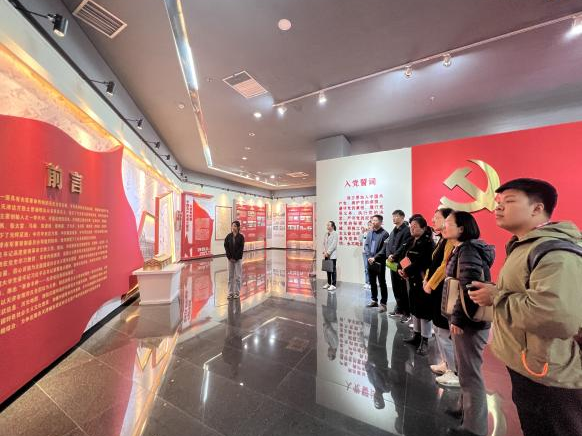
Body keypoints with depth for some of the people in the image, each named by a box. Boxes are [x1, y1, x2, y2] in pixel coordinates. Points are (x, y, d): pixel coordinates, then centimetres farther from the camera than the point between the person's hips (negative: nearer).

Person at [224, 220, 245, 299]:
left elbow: (241, 248, -9)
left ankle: (237, 293, 15)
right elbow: (226, 247, 0)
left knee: (238, 276, 4)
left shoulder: (241, 236, -6)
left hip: (238, 259, -2)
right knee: (230, 276, 9)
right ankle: (230, 293, 18)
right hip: (230, 258, 3)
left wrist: (235, 258, -12)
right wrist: (229, 257, -8)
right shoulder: (228, 236, 1)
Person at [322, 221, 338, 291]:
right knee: (328, 269, 13)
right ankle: (329, 283, 24)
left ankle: (333, 285, 4)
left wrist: (328, 252, -15)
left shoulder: (335, 234, -8)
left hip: (332, 255, -6)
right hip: (326, 255, 6)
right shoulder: (326, 234, 11)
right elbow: (324, 243, 10)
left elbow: (333, 244, -15)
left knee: (333, 270, -1)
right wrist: (324, 252, -3)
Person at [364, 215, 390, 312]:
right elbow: (366, 245, 7)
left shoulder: (384, 234, -8)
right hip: (370, 261, 6)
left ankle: (383, 303, 11)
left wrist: (375, 258, -17)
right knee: (372, 282, 15)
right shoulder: (370, 233, 11)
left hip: (379, 262, -6)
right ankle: (374, 300, 28)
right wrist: (369, 256, -7)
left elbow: (384, 249, -14)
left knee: (382, 283, 2)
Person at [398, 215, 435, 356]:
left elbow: (421, 263, -22)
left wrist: (407, 272, -17)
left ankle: (424, 341, 16)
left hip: (423, 281, -8)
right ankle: (416, 335, 33)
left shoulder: (428, 243, -14)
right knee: (414, 308, 17)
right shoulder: (411, 242, 11)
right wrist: (400, 269, -7)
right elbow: (404, 257, 10)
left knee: (424, 310, 2)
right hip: (412, 280, 8)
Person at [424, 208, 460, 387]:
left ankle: (456, 373, 13)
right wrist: (427, 280, 8)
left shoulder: (451, 240, -16)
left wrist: (430, 284, -14)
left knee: (446, 332, -1)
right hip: (437, 289, 10)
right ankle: (445, 363, 33)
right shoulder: (442, 239, 14)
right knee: (439, 329, 19)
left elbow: (445, 265, -21)